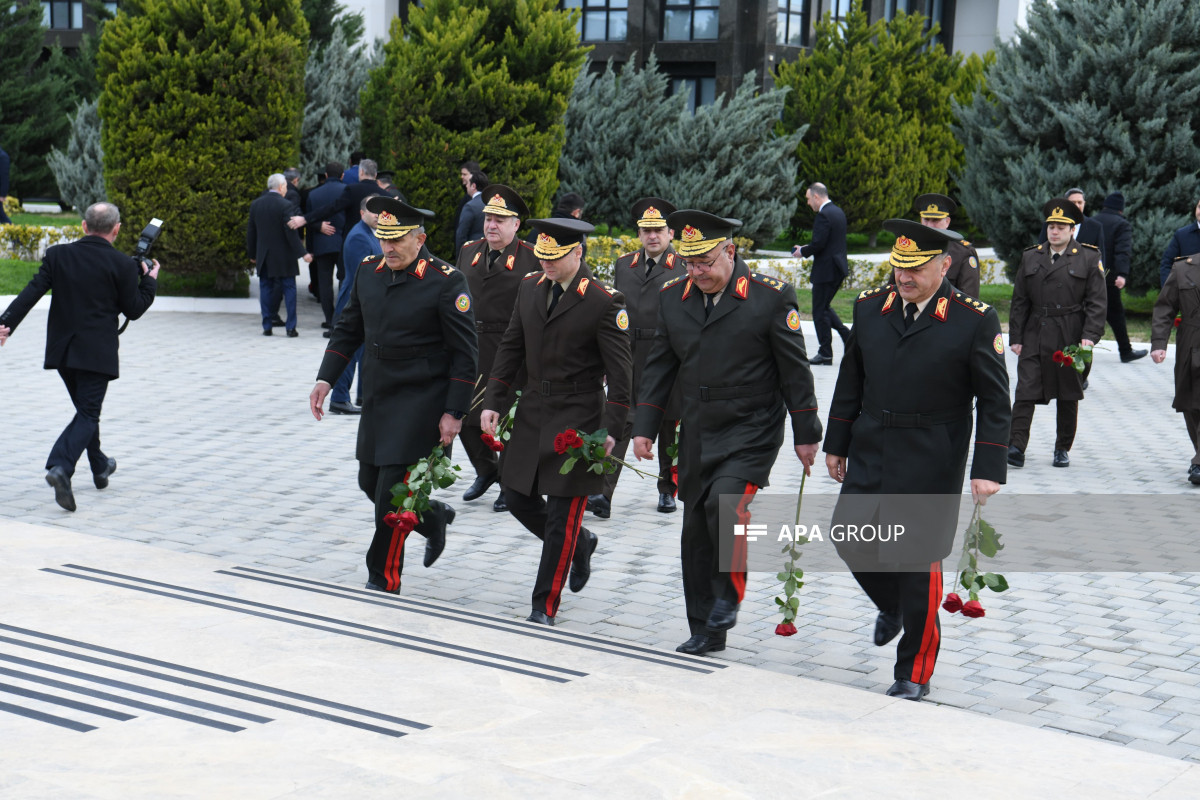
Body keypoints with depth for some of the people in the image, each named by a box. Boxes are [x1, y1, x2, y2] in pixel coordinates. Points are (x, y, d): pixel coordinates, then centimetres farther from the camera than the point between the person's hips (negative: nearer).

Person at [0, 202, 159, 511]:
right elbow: (134, 310, -3)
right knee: (88, 415, -3)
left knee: (86, 410, 22)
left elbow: (32, 292, -7)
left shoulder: (57, 255, 1)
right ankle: (61, 467, -26)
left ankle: (100, 466, 37)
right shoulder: (123, 265, -9)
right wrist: (150, 280, 11)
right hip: (97, 352, -5)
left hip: (61, 349, 5)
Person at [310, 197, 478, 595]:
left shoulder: (446, 281, -14)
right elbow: (348, 330, 14)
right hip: (376, 397, 7)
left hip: (420, 402, -7)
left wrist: (454, 413, -14)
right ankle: (433, 518, 40)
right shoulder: (368, 271, 3)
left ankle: (384, 581, 8)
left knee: (392, 490, -7)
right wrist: (325, 379, 5)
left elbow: (464, 353, -12)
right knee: (370, 483, 14)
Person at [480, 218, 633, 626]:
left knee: (561, 515, -3)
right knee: (519, 499, 12)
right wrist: (493, 402, 5)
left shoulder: (604, 302, -13)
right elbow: (510, 348, 12)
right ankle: (580, 545, 38)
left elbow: (619, 371, -12)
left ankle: (545, 605, 8)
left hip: (577, 419, -6)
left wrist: (610, 429, -17)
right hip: (532, 413, 6)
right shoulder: (530, 287, 5)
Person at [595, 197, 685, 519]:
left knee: (668, 426, 9)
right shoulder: (623, 265, 12)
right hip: (628, 357, 2)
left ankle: (667, 489, 25)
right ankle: (603, 493, -12)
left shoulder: (684, 267, 0)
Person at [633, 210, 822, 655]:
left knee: (725, 502, -27)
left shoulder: (771, 297, -9)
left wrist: (806, 434, -3)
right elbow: (659, 367, 10)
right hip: (696, 435, 5)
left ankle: (729, 593, -2)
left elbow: (794, 371, -5)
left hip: (751, 432, -5)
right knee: (696, 531, 8)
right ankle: (706, 631, 21)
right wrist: (644, 427, 6)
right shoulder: (672, 297, 4)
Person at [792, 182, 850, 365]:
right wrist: (806, 248, 13)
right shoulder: (838, 212, 13)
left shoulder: (823, 215, -17)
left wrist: (803, 252, -5)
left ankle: (825, 353, 4)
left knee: (820, 311, 0)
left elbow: (818, 244, -23)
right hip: (839, 268, 10)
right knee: (824, 307, 21)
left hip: (826, 271, -10)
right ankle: (847, 335, 9)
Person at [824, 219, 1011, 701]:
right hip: (870, 457, 4)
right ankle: (891, 606, 41)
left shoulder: (974, 320, -10)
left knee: (919, 564, 1)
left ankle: (914, 673, 17)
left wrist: (988, 468, -11)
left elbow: (995, 402, -7)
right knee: (852, 542, 7)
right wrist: (836, 444, 12)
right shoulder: (870, 307, 3)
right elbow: (850, 382, 11)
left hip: (930, 468, -4)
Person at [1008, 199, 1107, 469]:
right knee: (1025, 392, -7)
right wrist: (1016, 337, 4)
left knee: (1068, 396, 8)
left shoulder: (1089, 258, 2)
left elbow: (1096, 302, -2)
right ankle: (1016, 447, -9)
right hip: (1034, 338, 2)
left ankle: (1063, 449, 19)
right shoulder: (1031, 257, 10)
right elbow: (1019, 302, 10)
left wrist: (1090, 336, -13)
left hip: (1071, 341, -1)